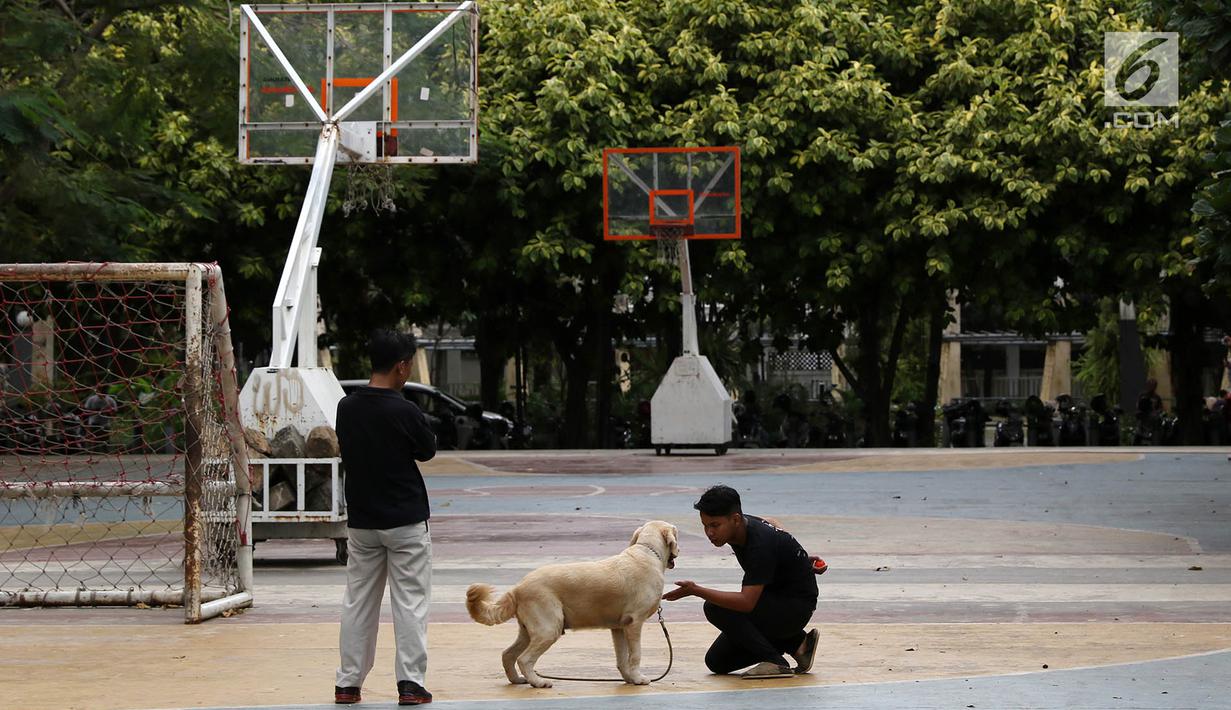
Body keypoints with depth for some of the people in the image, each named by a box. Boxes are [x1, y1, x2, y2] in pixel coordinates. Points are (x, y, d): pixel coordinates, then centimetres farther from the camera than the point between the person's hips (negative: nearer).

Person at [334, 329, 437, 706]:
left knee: (358, 602, 11)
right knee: (410, 603, 1)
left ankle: (348, 683, 13)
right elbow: (427, 451, -1)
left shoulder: (346, 408, 0)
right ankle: (411, 683, -1)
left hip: (361, 520, 5)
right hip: (406, 520, -5)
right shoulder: (405, 412, -16)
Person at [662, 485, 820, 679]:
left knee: (716, 609, -26)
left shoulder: (760, 544, -31)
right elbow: (768, 523, 19)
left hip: (796, 605, -9)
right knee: (717, 662, 3)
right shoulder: (741, 526, -5)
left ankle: (775, 662, -15)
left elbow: (747, 602, -38)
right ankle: (796, 642, 11)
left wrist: (696, 590, -40)